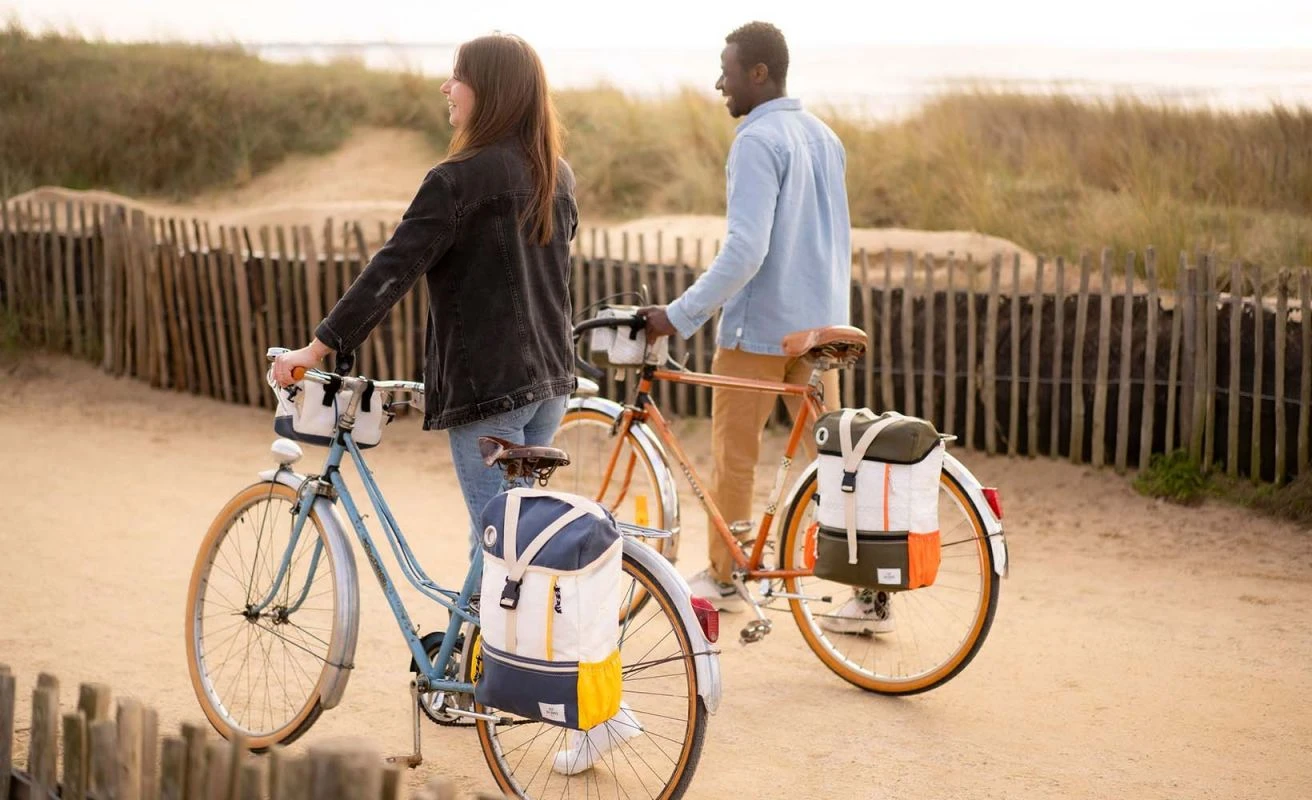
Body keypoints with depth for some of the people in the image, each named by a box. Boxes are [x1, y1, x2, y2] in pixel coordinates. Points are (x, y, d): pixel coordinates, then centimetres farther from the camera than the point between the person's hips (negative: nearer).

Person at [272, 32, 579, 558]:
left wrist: (318, 347, -13)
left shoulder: (459, 179, -15)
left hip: (486, 388, -8)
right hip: (549, 381, 8)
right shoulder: (558, 176, 8)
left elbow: (392, 271, -17)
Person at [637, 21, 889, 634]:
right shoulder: (825, 137, 11)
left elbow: (744, 250, -25)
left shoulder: (757, 142, -16)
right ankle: (870, 587, 9)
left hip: (758, 327, -8)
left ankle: (723, 577, 20)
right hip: (819, 324, 8)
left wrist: (679, 316, -22)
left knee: (734, 455, 8)